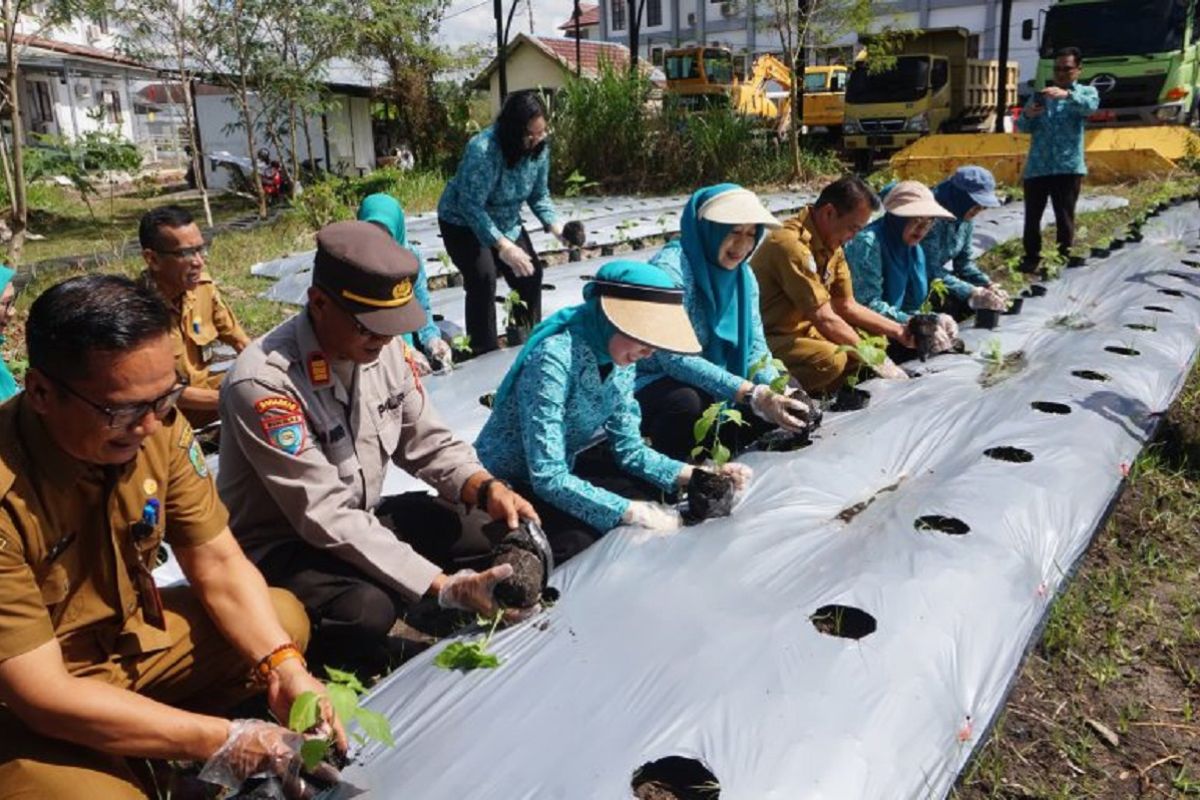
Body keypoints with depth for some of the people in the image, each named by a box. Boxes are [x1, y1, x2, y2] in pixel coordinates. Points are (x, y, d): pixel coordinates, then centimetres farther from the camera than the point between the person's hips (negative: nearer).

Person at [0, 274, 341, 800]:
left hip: (130, 638, 6)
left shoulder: (159, 429, -14)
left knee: (285, 619, 0)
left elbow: (219, 564, -5)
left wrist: (285, 669, -20)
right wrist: (222, 740, -28)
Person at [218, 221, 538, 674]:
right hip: (280, 545, -6)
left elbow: (426, 440, 2)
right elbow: (326, 517, -31)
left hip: (363, 520, 7)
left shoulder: (383, 346, -9)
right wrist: (442, 585, -35)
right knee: (366, 611, -34)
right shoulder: (263, 383, -29)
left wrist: (487, 489, -19)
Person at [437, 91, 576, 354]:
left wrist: (555, 225, -20)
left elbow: (539, 195, -2)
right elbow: (471, 206, -37)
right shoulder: (483, 149, -35)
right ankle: (485, 353, -12)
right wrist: (503, 246, -44)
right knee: (483, 279, -22)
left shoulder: (539, 150, -13)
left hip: (506, 222, 6)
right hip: (463, 223, -6)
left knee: (530, 273, -1)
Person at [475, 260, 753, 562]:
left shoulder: (620, 359, -6)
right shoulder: (553, 359, -31)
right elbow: (548, 479, -32)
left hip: (561, 469, 8)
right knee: (584, 543, -27)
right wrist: (634, 513, -30)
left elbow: (628, 448, 1)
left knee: (650, 490, -2)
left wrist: (693, 474, -13)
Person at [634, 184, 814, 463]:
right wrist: (751, 394, -35)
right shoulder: (670, 268, -22)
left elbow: (755, 347, -1)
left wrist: (777, 392, -22)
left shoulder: (743, 275, 2)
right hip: (650, 384, -7)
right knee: (689, 403, -36)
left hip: (706, 385, 8)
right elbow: (674, 358, -30)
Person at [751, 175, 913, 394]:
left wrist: (899, 331, 4)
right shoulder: (793, 244, -24)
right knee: (831, 359, -33)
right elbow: (825, 320, -24)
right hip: (768, 339, -10)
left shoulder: (831, 245, 6)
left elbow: (847, 306, 13)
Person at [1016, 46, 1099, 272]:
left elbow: (1091, 106, -16)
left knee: (1064, 218, 0)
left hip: (1068, 167, -2)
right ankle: (1032, 258, 17)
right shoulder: (1040, 94, 17)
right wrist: (1027, 115, -16)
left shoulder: (1085, 92, 9)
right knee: (1032, 216, 5)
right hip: (1036, 167, 3)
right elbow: (1023, 127, 8)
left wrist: (1067, 95, -34)